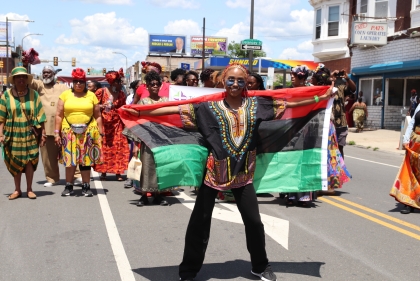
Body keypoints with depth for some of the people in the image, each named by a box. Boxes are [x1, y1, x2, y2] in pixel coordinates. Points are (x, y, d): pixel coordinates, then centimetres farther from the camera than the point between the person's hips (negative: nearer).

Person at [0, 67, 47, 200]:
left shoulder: (34, 94, 1)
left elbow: (40, 116, 2)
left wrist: (43, 133, -1)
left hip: (30, 135, 0)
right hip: (13, 135, 0)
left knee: (29, 161, 4)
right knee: (15, 162, 7)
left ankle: (29, 189, 15)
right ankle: (17, 189, 20)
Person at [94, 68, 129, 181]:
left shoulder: (121, 94, 5)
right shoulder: (101, 92, -5)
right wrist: (100, 106, -20)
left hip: (117, 124, 2)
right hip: (103, 123, -2)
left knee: (118, 147, -2)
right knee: (103, 147, 2)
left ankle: (118, 172, 4)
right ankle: (103, 172, 10)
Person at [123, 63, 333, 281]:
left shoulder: (255, 104, 1)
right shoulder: (211, 106, -6)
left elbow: (288, 104, 5)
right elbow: (177, 109, -9)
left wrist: (320, 98, 5)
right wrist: (141, 113, -12)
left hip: (242, 172, 2)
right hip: (214, 171, -1)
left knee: (254, 221, 9)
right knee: (200, 221, 6)